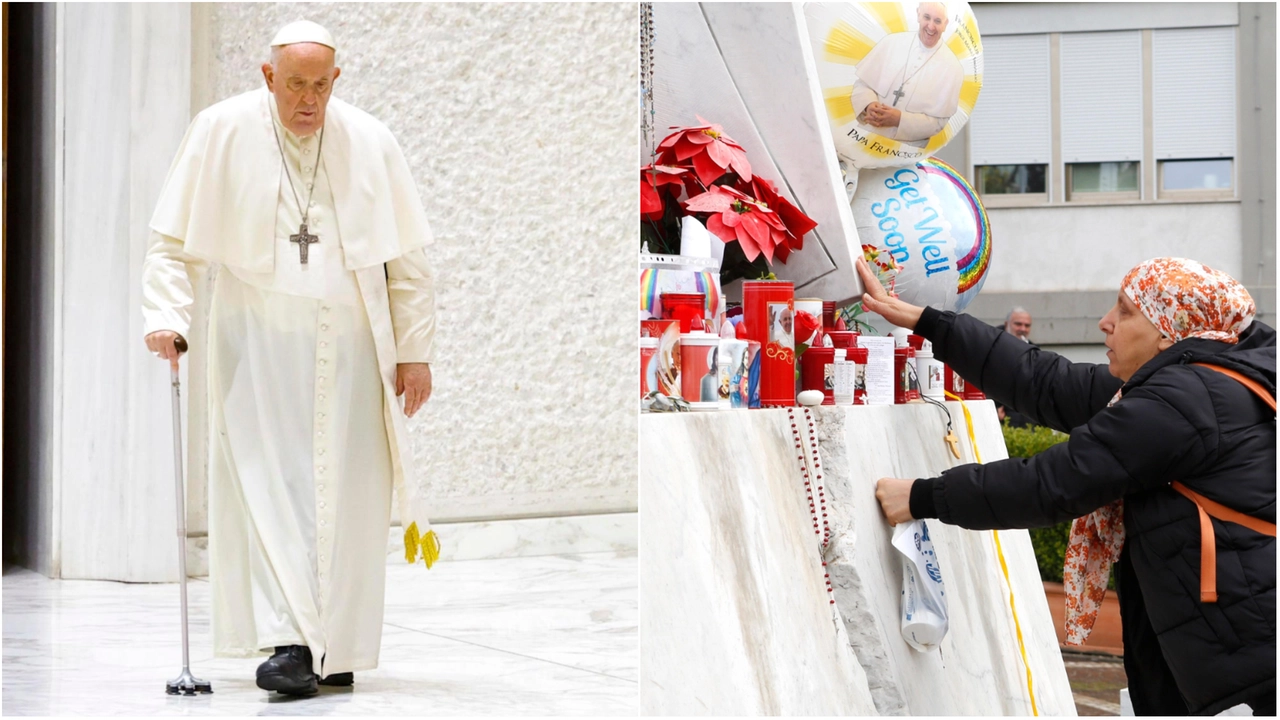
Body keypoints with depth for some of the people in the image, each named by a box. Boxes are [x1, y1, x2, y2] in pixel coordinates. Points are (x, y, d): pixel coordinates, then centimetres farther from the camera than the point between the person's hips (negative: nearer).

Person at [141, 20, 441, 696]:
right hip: (259, 340, -1)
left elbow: (407, 258, 7)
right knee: (269, 484, -10)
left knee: (346, 493, 1)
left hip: (349, 343, 1)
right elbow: (172, 240, 2)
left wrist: (414, 350, 4)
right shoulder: (222, 132, 0)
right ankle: (290, 641, -14)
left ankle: (338, 647, 10)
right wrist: (166, 316, -12)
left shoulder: (369, 141, 3)